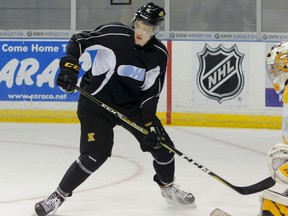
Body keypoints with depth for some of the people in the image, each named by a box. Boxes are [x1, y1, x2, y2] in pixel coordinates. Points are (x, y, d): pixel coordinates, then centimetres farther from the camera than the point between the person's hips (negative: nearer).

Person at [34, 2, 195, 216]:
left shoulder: (159, 54, -8)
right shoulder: (113, 34, -21)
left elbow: (151, 92, -5)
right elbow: (78, 41, -11)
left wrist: (149, 122, -14)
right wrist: (70, 65, -27)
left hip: (132, 104, 5)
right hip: (96, 101, -4)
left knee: (161, 142, 2)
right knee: (96, 153, -17)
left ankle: (168, 186, 30)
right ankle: (59, 195, -1)